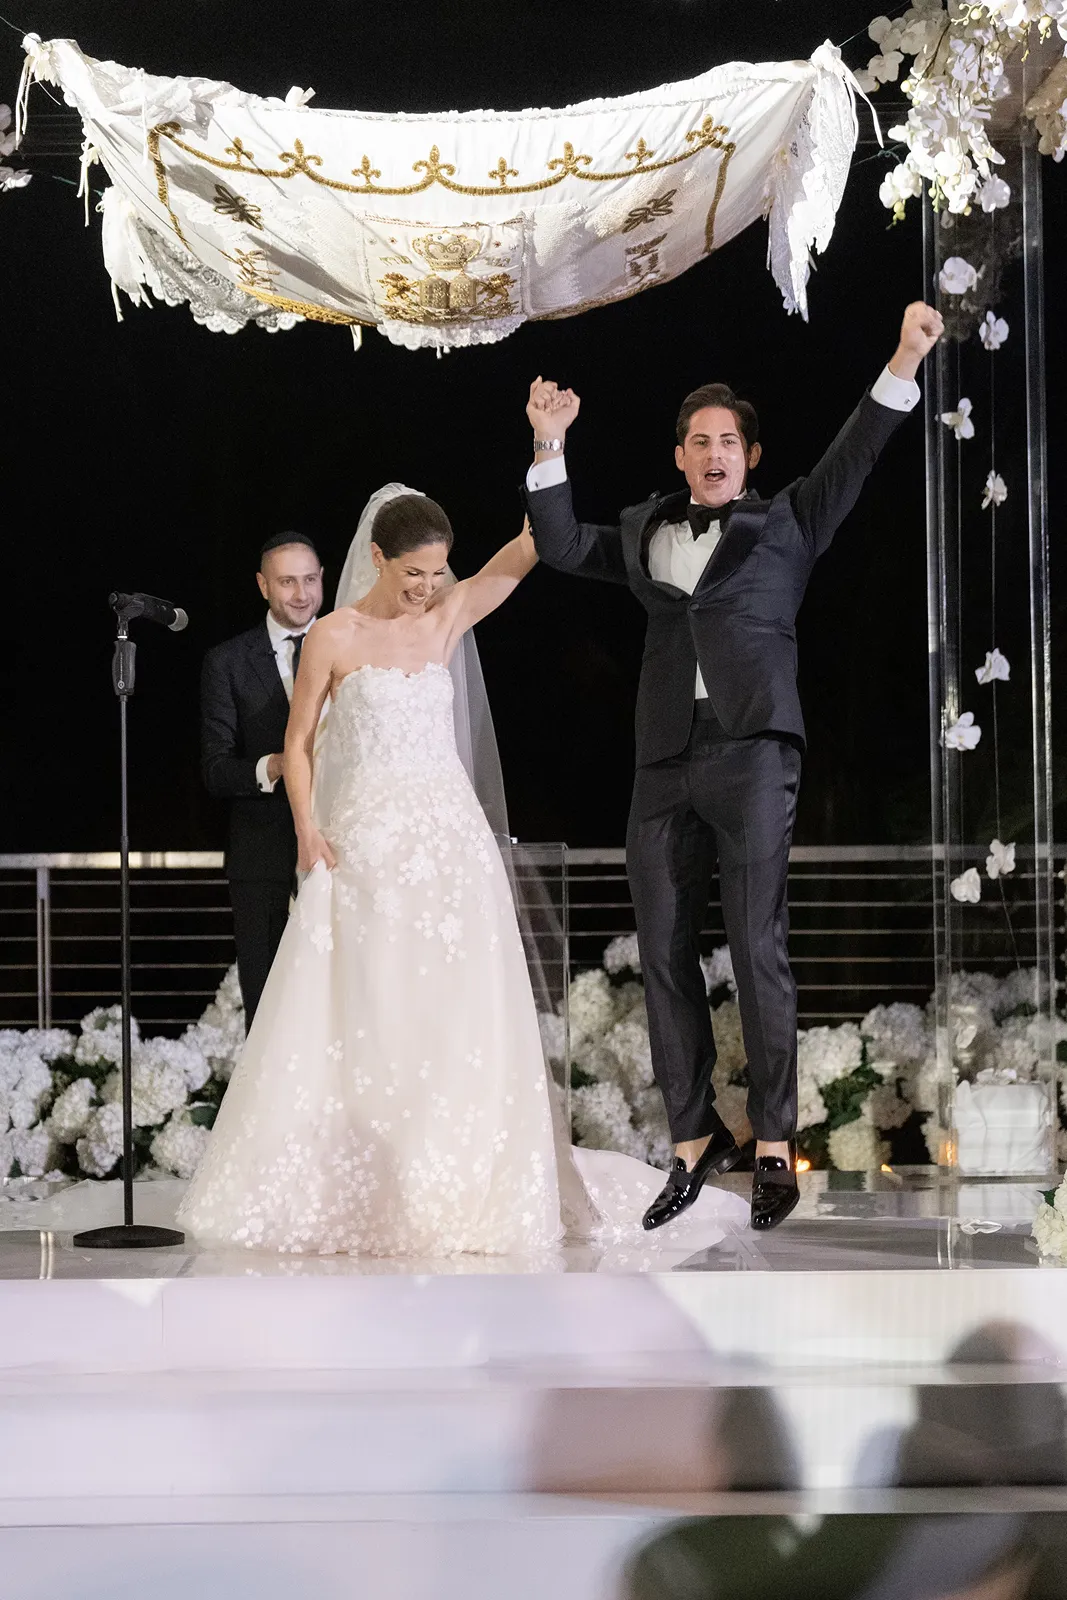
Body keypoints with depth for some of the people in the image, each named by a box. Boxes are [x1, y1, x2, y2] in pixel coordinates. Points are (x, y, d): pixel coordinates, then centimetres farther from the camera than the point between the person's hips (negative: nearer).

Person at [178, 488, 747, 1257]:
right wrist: (307, 829, -10)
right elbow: (299, 742, 4)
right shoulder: (333, 637, 0)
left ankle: (463, 1186, 5)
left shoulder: (447, 619, 7)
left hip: (450, 834, 3)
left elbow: (529, 547, -2)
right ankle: (347, 1187, 6)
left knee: (459, 1014, -1)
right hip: (364, 841, -2)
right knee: (359, 1015, -1)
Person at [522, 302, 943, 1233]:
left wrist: (905, 364, -14)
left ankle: (774, 1144, -3)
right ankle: (694, 1140, 13)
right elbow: (563, 548, 14)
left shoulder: (785, 524, 11)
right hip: (665, 764, 4)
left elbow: (852, 461, 0)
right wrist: (549, 448, 4)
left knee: (758, 946, -10)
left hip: (753, 752, -4)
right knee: (664, 954, 3)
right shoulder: (644, 532, 20)